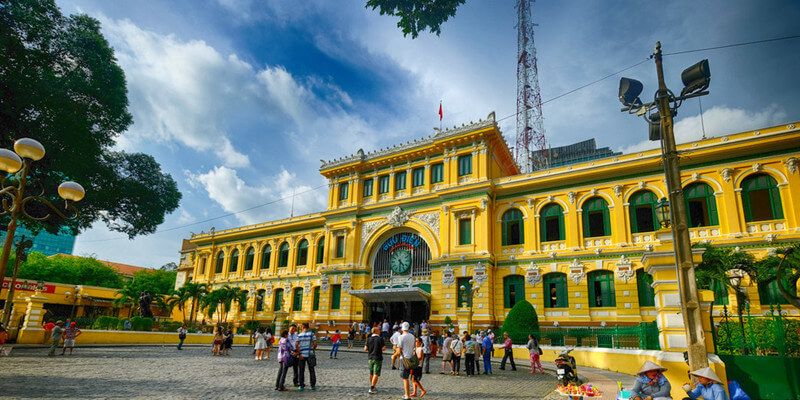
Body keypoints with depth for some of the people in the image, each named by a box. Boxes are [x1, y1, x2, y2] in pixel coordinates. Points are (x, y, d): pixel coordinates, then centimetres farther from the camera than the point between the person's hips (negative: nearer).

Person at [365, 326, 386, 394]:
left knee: (371, 374, 16)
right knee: (376, 374, -2)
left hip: (371, 358, 5)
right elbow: (384, 348, -13)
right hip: (378, 358, -5)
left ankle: (373, 387, 27)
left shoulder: (369, 339, 1)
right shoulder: (380, 339, -10)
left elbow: (365, 349, 1)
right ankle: (371, 389, -8)